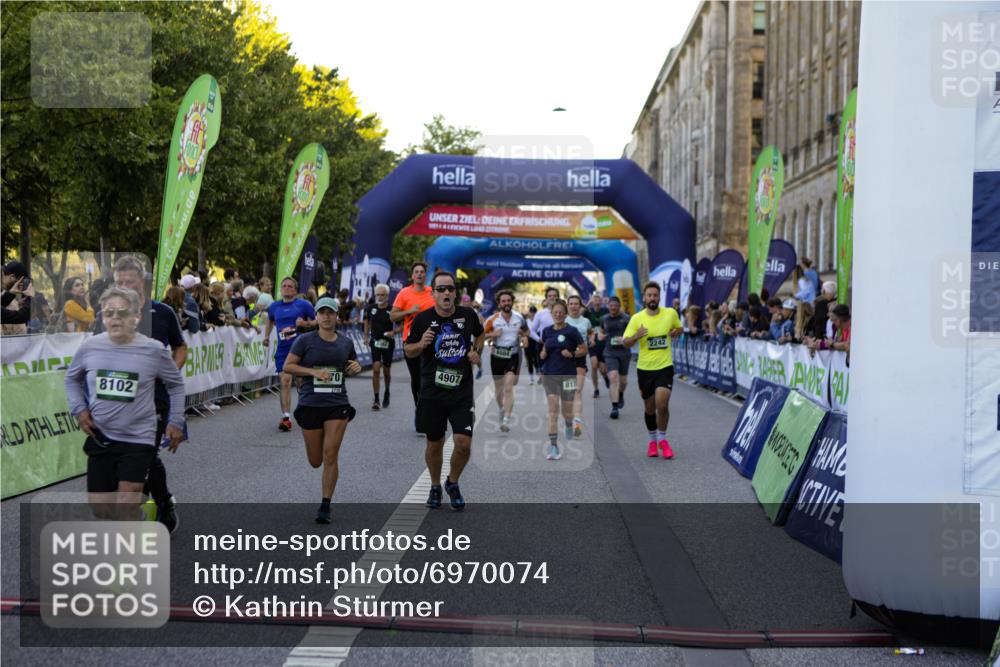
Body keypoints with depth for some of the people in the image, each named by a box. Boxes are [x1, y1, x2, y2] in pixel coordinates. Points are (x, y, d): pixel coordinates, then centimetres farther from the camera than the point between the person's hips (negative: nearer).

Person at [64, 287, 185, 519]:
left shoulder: (153, 350, -9)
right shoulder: (90, 346, -3)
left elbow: (176, 384, 6)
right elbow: (72, 378, 17)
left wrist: (176, 422, 5)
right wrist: (79, 409, 3)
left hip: (138, 439, -3)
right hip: (100, 437, 3)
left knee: (125, 507, -12)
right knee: (100, 508, 10)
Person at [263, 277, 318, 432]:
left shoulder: (303, 304, 1)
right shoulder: (274, 306, 12)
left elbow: (316, 322, 5)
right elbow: (270, 321, 32)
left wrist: (304, 323, -13)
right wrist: (266, 337, 24)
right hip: (283, 349, 2)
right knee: (285, 381, -9)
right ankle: (285, 417, -11)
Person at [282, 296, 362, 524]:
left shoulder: (346, 342, 6)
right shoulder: (305, 340, -3)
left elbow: (352, 367, 22)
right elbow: (287, 366, -4)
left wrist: (355, 368, -2)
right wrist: (314, 371, -16)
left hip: (338, 404, 1)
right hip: (310, 404, -1)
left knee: (330, 455, -9)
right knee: (315, 461, 8)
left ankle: (325, 505, 3)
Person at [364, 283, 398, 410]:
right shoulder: (371, 308, 0)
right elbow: (367, 320, 19)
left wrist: (394, 332, -20)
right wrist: (366, 335, 13)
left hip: (388, 343, -1)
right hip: (375, 342, 1)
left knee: (386, 371, 10)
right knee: (376, 370, -10)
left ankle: (387, 393, 38)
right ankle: (376, 399, -6)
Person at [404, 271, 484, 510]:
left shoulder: (468, 315, -1)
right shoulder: (423, 318, -7)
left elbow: (479, 334, 22)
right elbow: (407, 351, 3)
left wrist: (476, 351, 3)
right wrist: (421, 344, -17)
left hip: (462, 392, 1)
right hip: (432, 393, -1)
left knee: (464, 443, -7)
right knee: (434, 444, 10)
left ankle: (453, 483, 20)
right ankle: (435, 487, 35)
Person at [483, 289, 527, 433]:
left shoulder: (519, 318, 0)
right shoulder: (493, 319, -5)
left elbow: (525, 331, 19)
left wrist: (523, 337, -2)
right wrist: (493, 334, -16)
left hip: (513, 355, -1)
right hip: (497, 355, 1)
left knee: (509, 387, -15)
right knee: (498, 388, 13)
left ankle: (506, 420, -17)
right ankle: (502, 409, 43)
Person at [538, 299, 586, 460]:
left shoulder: (572, 331, -6)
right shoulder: (546, 331, 6)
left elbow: (584, 350, 0)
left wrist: (572, 354, -17)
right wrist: (542, 354, -3)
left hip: (568, 375, -2)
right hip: (549, 375, 2)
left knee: (567, 411, 8)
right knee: (553, 410, -8)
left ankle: (569, 426, 46)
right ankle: (553, 447, -9)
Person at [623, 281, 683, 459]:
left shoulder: (670, 313, -2)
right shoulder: (637, 318, -4)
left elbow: (679, 328, 18)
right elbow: (626, 343, -4)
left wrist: (676, 332, -6)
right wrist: (636, 336, -25)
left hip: (665, 366, -1)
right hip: (644, 368, 1)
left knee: (662, 405, -15)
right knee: (650, 408, 12)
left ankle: (662, 439, 8)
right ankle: (652, 440, 33)